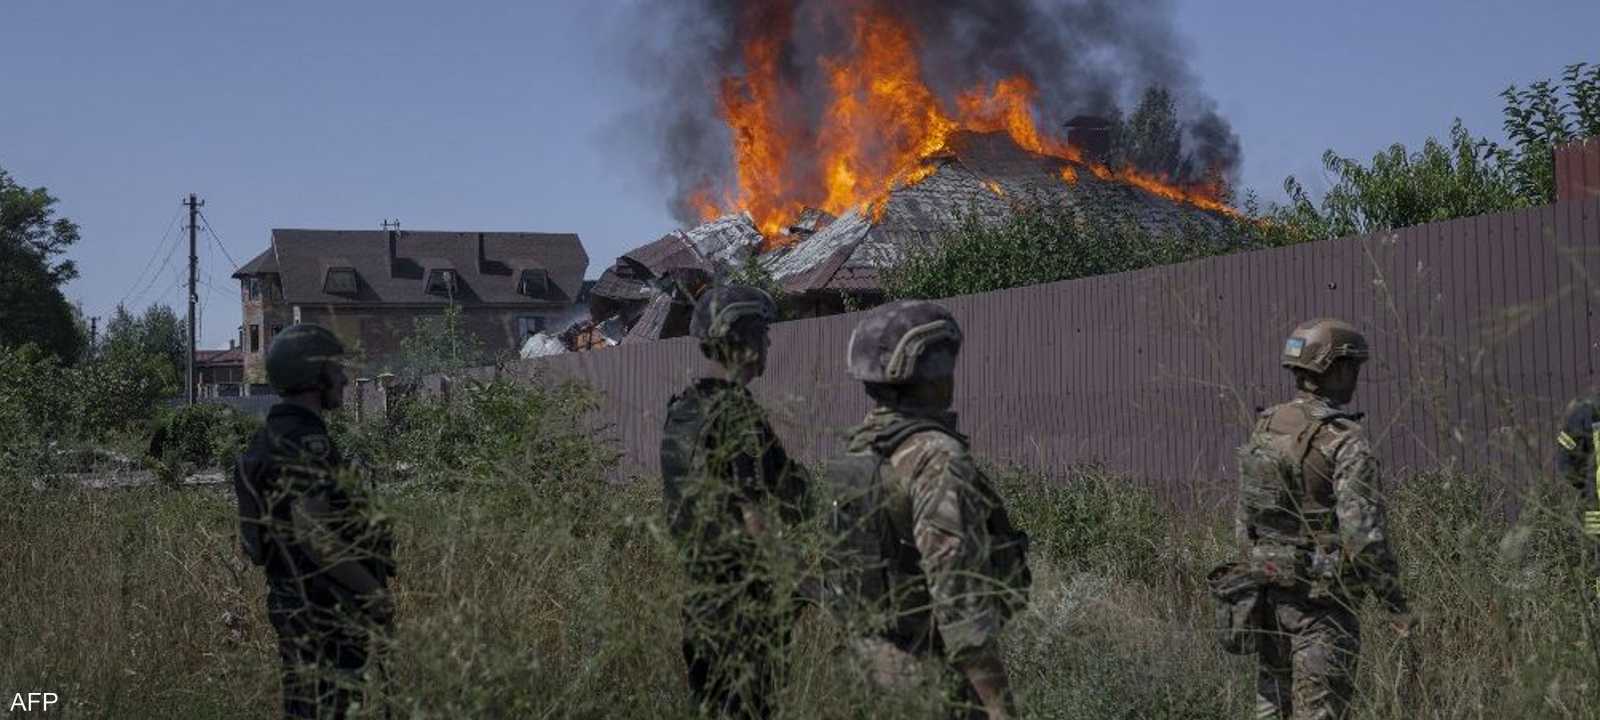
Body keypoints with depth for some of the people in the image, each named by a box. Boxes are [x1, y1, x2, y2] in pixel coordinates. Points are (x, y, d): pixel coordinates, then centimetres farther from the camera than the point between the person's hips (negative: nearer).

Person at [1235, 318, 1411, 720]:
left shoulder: (1265, 428, 6)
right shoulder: (1345, 441, -16)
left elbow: (1244, 518, 12)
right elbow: (1361, 531, -21)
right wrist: (1395, 601, -13)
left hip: (1270, 591, 7)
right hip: (1322, 599, -7)